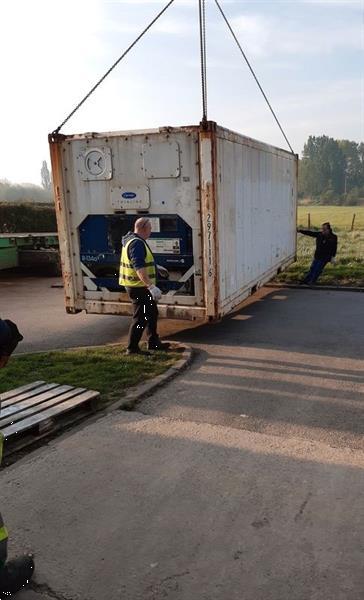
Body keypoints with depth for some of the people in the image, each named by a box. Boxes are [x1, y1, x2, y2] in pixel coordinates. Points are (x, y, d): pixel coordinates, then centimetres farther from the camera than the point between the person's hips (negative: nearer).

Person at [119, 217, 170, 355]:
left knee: (152, 313, 20)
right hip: (139, 287, -11)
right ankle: (132, 348, 6)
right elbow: (139, 268, -32)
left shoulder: (133, 240, 14)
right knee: (141, 318, -3)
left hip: (141, 286, 11)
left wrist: (156, 267, 39)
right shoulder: (137, 243, -21)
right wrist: (151, 286, -37)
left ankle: (153, 342, 31)